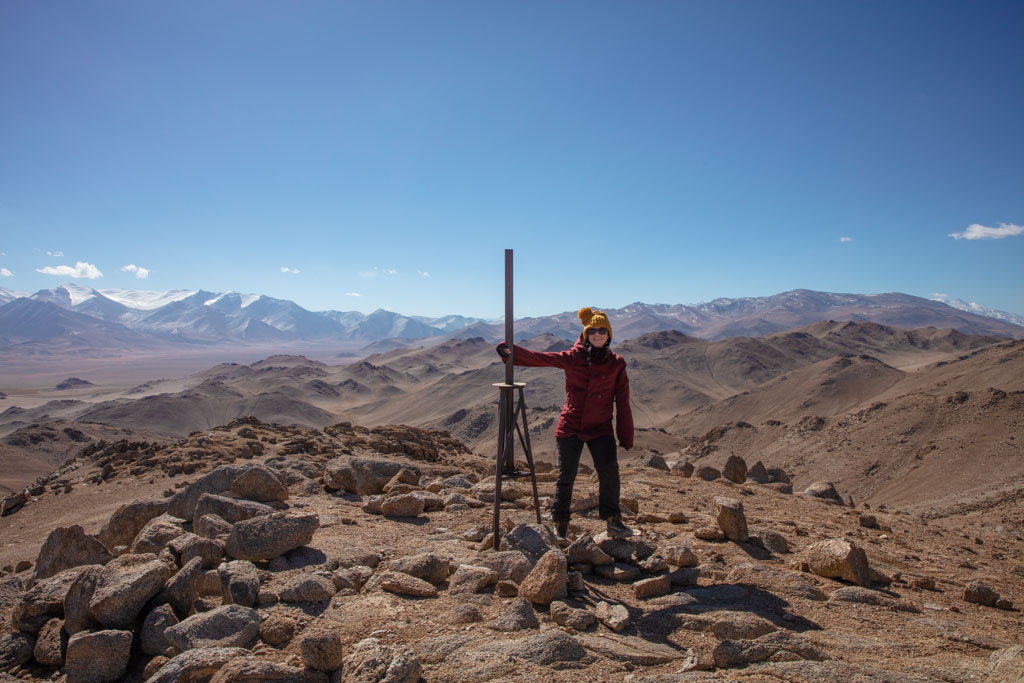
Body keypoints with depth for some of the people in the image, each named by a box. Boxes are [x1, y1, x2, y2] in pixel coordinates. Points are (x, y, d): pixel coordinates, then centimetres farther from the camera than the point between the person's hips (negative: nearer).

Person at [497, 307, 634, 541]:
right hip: (570, 425, 0)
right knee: (565, 477, 5)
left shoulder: (616, 364, 3)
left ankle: (613, 521, 4)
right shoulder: (572, 358, 1)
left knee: (609, 470, -16)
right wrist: (512, 352, -23)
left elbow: (622, 403, 4)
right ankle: (560, 524, 23)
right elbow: (540, 358, -8)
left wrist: (626, 438, 3)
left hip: (600, 428, 0)